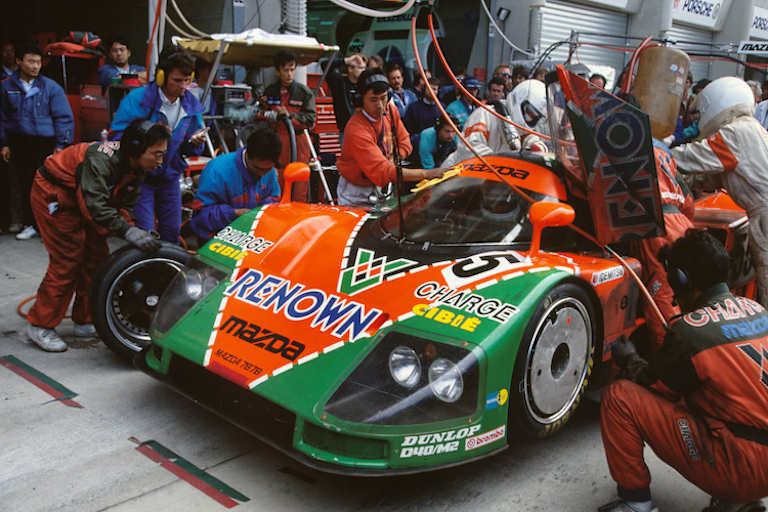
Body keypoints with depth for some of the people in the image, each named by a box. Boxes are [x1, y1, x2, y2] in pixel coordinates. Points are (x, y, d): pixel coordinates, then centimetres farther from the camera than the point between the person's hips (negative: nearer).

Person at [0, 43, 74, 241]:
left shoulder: (51, 87, 1)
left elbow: (64, 117, 1)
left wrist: (60, 144, -4)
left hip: (44, 143, -3)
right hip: (18, 143, 3)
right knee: (24, 183, 5)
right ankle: (29, 223, 15)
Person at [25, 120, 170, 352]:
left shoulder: (135, 167, -9)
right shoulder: (101, 159, -36)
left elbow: (128, 203, -5)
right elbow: (95, 205, -44)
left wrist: (143, 233, -19)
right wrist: (128, 231, -50)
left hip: (82, 200, 9)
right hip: (53, 195, -9)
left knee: (97, 257, 5)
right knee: (67, 260, -11)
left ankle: (85, 321, 16)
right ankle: (40, 325, 3)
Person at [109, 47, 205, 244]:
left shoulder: (191, 104, 0)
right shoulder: (138, 99, -15)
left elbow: (188, 149, 10)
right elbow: (116, 137, -17)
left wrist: (195, 142, -14)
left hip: (170, 176, 5)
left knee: (172, 232, 11)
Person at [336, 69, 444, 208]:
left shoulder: (390, 110, -4)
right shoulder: (356, 130, -29)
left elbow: (405, 144, 6)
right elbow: (382, 172, -35)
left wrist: (389, 163, -15)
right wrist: (426, 173, -36)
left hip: (382, 186, 6)